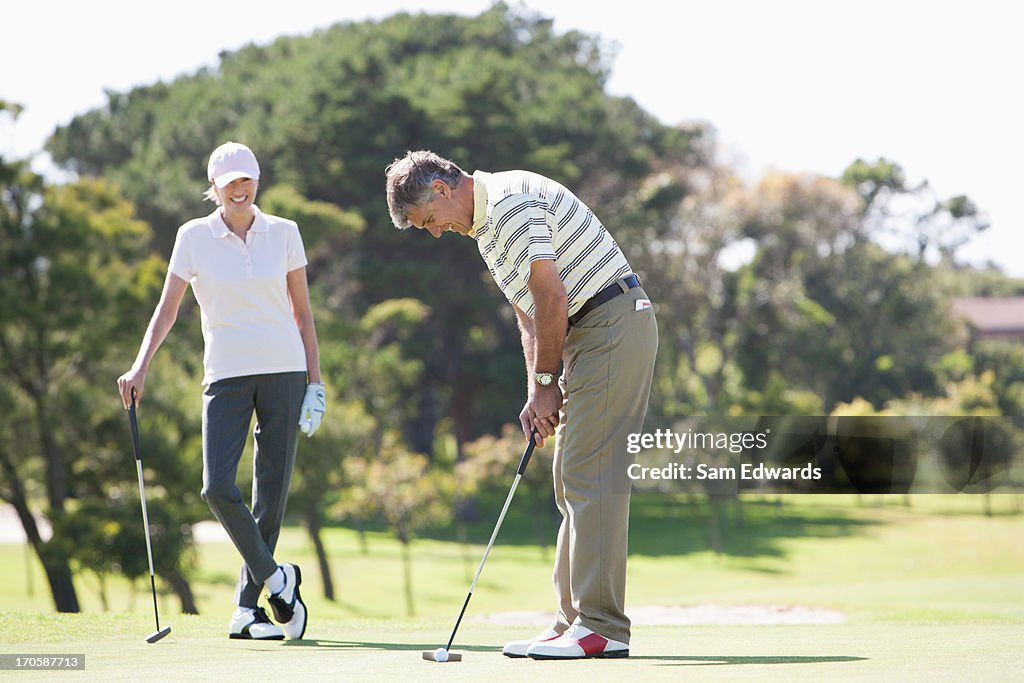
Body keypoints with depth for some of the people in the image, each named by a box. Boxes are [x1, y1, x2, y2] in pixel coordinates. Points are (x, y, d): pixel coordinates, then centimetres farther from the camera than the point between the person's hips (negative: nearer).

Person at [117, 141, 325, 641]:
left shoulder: (284, 234, 5)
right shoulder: (194, 237, 3)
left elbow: (303, 313, 10)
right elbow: (168, 309, 3)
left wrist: (315, 382, 5)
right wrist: (140, 366, -11)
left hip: (284, 370, 1)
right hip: (227, 375, 0)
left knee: (272, 492, 0)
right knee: (218, 488, -16)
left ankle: (247, 610, 9)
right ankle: (274, 577, 5)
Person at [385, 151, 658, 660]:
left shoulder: (511, 201, -15)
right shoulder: (485, 225, 18)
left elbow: (551, 298, -18)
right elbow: (530, 314, 19)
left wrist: (545, 383, -9)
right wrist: (538, 392, 7)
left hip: (614, 325, -11)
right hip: (587, 333, 11)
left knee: (590, 476, -13)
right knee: (573, 482, 9)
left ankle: (602, 627, -14)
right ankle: (575, 621, 11)